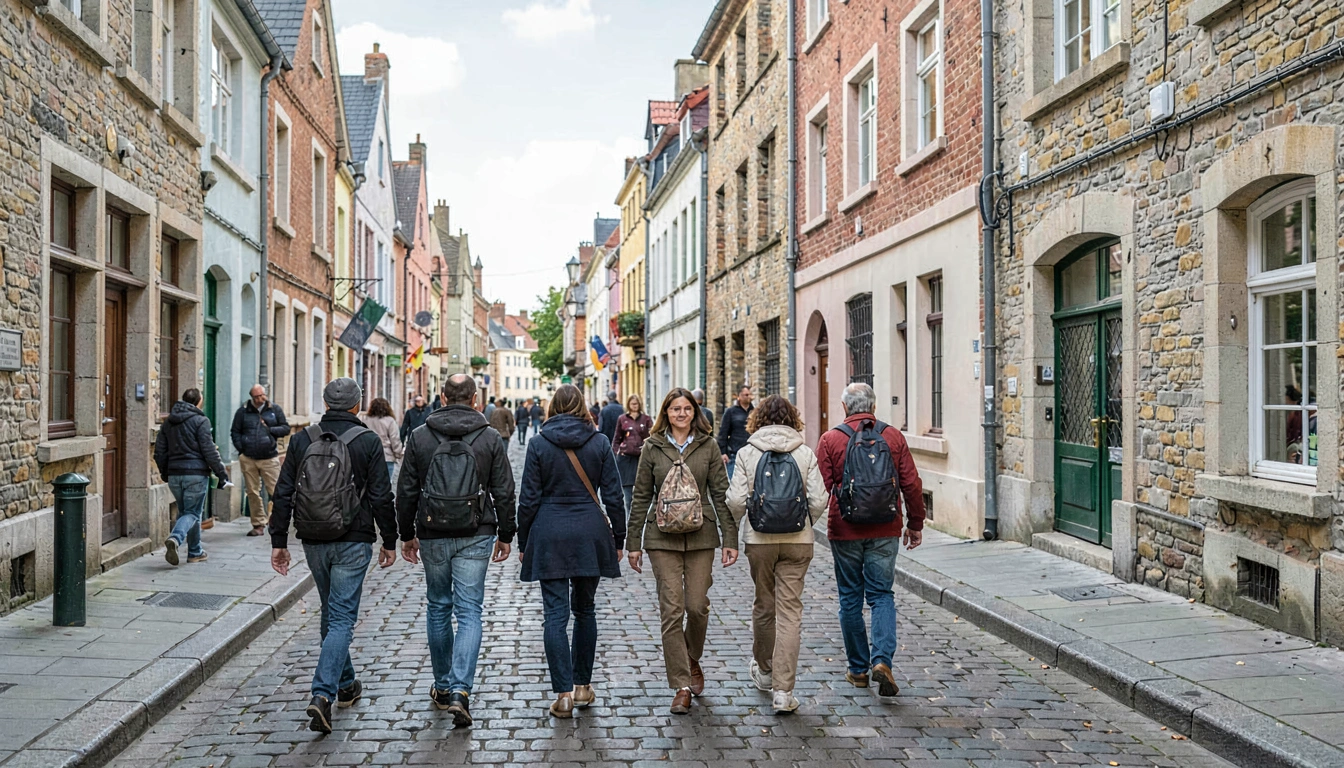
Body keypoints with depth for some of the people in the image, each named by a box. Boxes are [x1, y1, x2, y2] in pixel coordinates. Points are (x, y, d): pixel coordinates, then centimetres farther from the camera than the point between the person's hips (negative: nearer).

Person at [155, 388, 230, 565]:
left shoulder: (168, 422, 12)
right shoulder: (200, 421, -7)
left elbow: (159, 452, 13)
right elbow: (209, 451, -12)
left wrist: (165, 473, 24)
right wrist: (222, 473, -6)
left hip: (174, 474, 6)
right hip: (196, 473, -6)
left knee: (184, 511, 16)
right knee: (192, 512, -1)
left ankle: (195, 552, 19)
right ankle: (175, 539, -27)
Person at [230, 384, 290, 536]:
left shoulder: (274, 409, 7)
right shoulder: (243, 411, 8)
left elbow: (285, 428, 9)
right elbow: (235, 432, 13)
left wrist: (270, 429, -7)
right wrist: (241, 449, 1)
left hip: (270, 458, -1)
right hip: (248, 459, 2)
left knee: (275, 490, -8)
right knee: (252, 492, 5)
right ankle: (258, 524, 12)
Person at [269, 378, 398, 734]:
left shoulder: (302, 440, 3)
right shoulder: (368, 441, -7)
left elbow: (283, 494, 2)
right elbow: (381, 497, -8)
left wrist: (279, 541, 8)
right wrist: (389, 541, 2)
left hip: (314, 542, 4)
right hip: (352, 543, -4)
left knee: (331, 612, 19)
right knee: (342, 617, -1)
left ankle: (345, 685, 32)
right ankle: (322, 694, -14)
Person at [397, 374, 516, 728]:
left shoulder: (420, 437, 1)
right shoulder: (490, 438, -2)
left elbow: (406, 491, 4)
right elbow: (504, 493, -1)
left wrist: (407, 534, 14)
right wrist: (505, 535, 9)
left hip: (432, 536, 2)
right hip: (475, 537, -1)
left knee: (438, 608, 16)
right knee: (469, 612, 1)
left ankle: (443, 686, 25)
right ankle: (460, 690, -12)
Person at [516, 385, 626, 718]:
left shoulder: (539, 444, -3)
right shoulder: (599, 442, 0)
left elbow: (528, 499, -2)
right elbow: (613, 496, 0)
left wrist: (523, 543, 8)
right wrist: (618, 539, 9)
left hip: (549, 536, -1)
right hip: (590, 535, 2)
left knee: (556, 614, 1)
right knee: (585, 610, 15)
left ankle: (564, 693, -3)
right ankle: (582, 686, 22)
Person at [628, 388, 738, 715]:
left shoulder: (707, 446, 4)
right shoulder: (653, 447, 4)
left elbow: (721, 494, 4)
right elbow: (641, 498, 6)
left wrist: (730, 538, -2)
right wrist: (634, 543, 4)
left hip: (701, 537, 1)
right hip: (663, 538, 0)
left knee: (697, 606, 1)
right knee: (672, 610, -3)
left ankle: (692, 660, 32)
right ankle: (681, 686, 5)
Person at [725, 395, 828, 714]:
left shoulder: (747, 452, -3)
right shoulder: (806, 454, -1)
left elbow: (736, 499, -8)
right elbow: (818, 501, -5)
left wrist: (737, 527, 12)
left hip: (759, 540, 0)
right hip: (798, 542, 0)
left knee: (764, 605, 17)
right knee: (790, 610, 2)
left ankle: (764, 670, 37)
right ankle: (783, 690, -1)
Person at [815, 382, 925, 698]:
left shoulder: (830, 440, -5)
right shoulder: (893, 437, 1)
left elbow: (821, 489, -8)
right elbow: (912, 484, 2)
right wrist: (915, 524, 12)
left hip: (845, 531, -1)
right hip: (885, 530, 1)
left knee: (850, 598, 10)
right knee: (881, 595, 8)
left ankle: (858, 669, 17)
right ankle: (882, 659, -11)